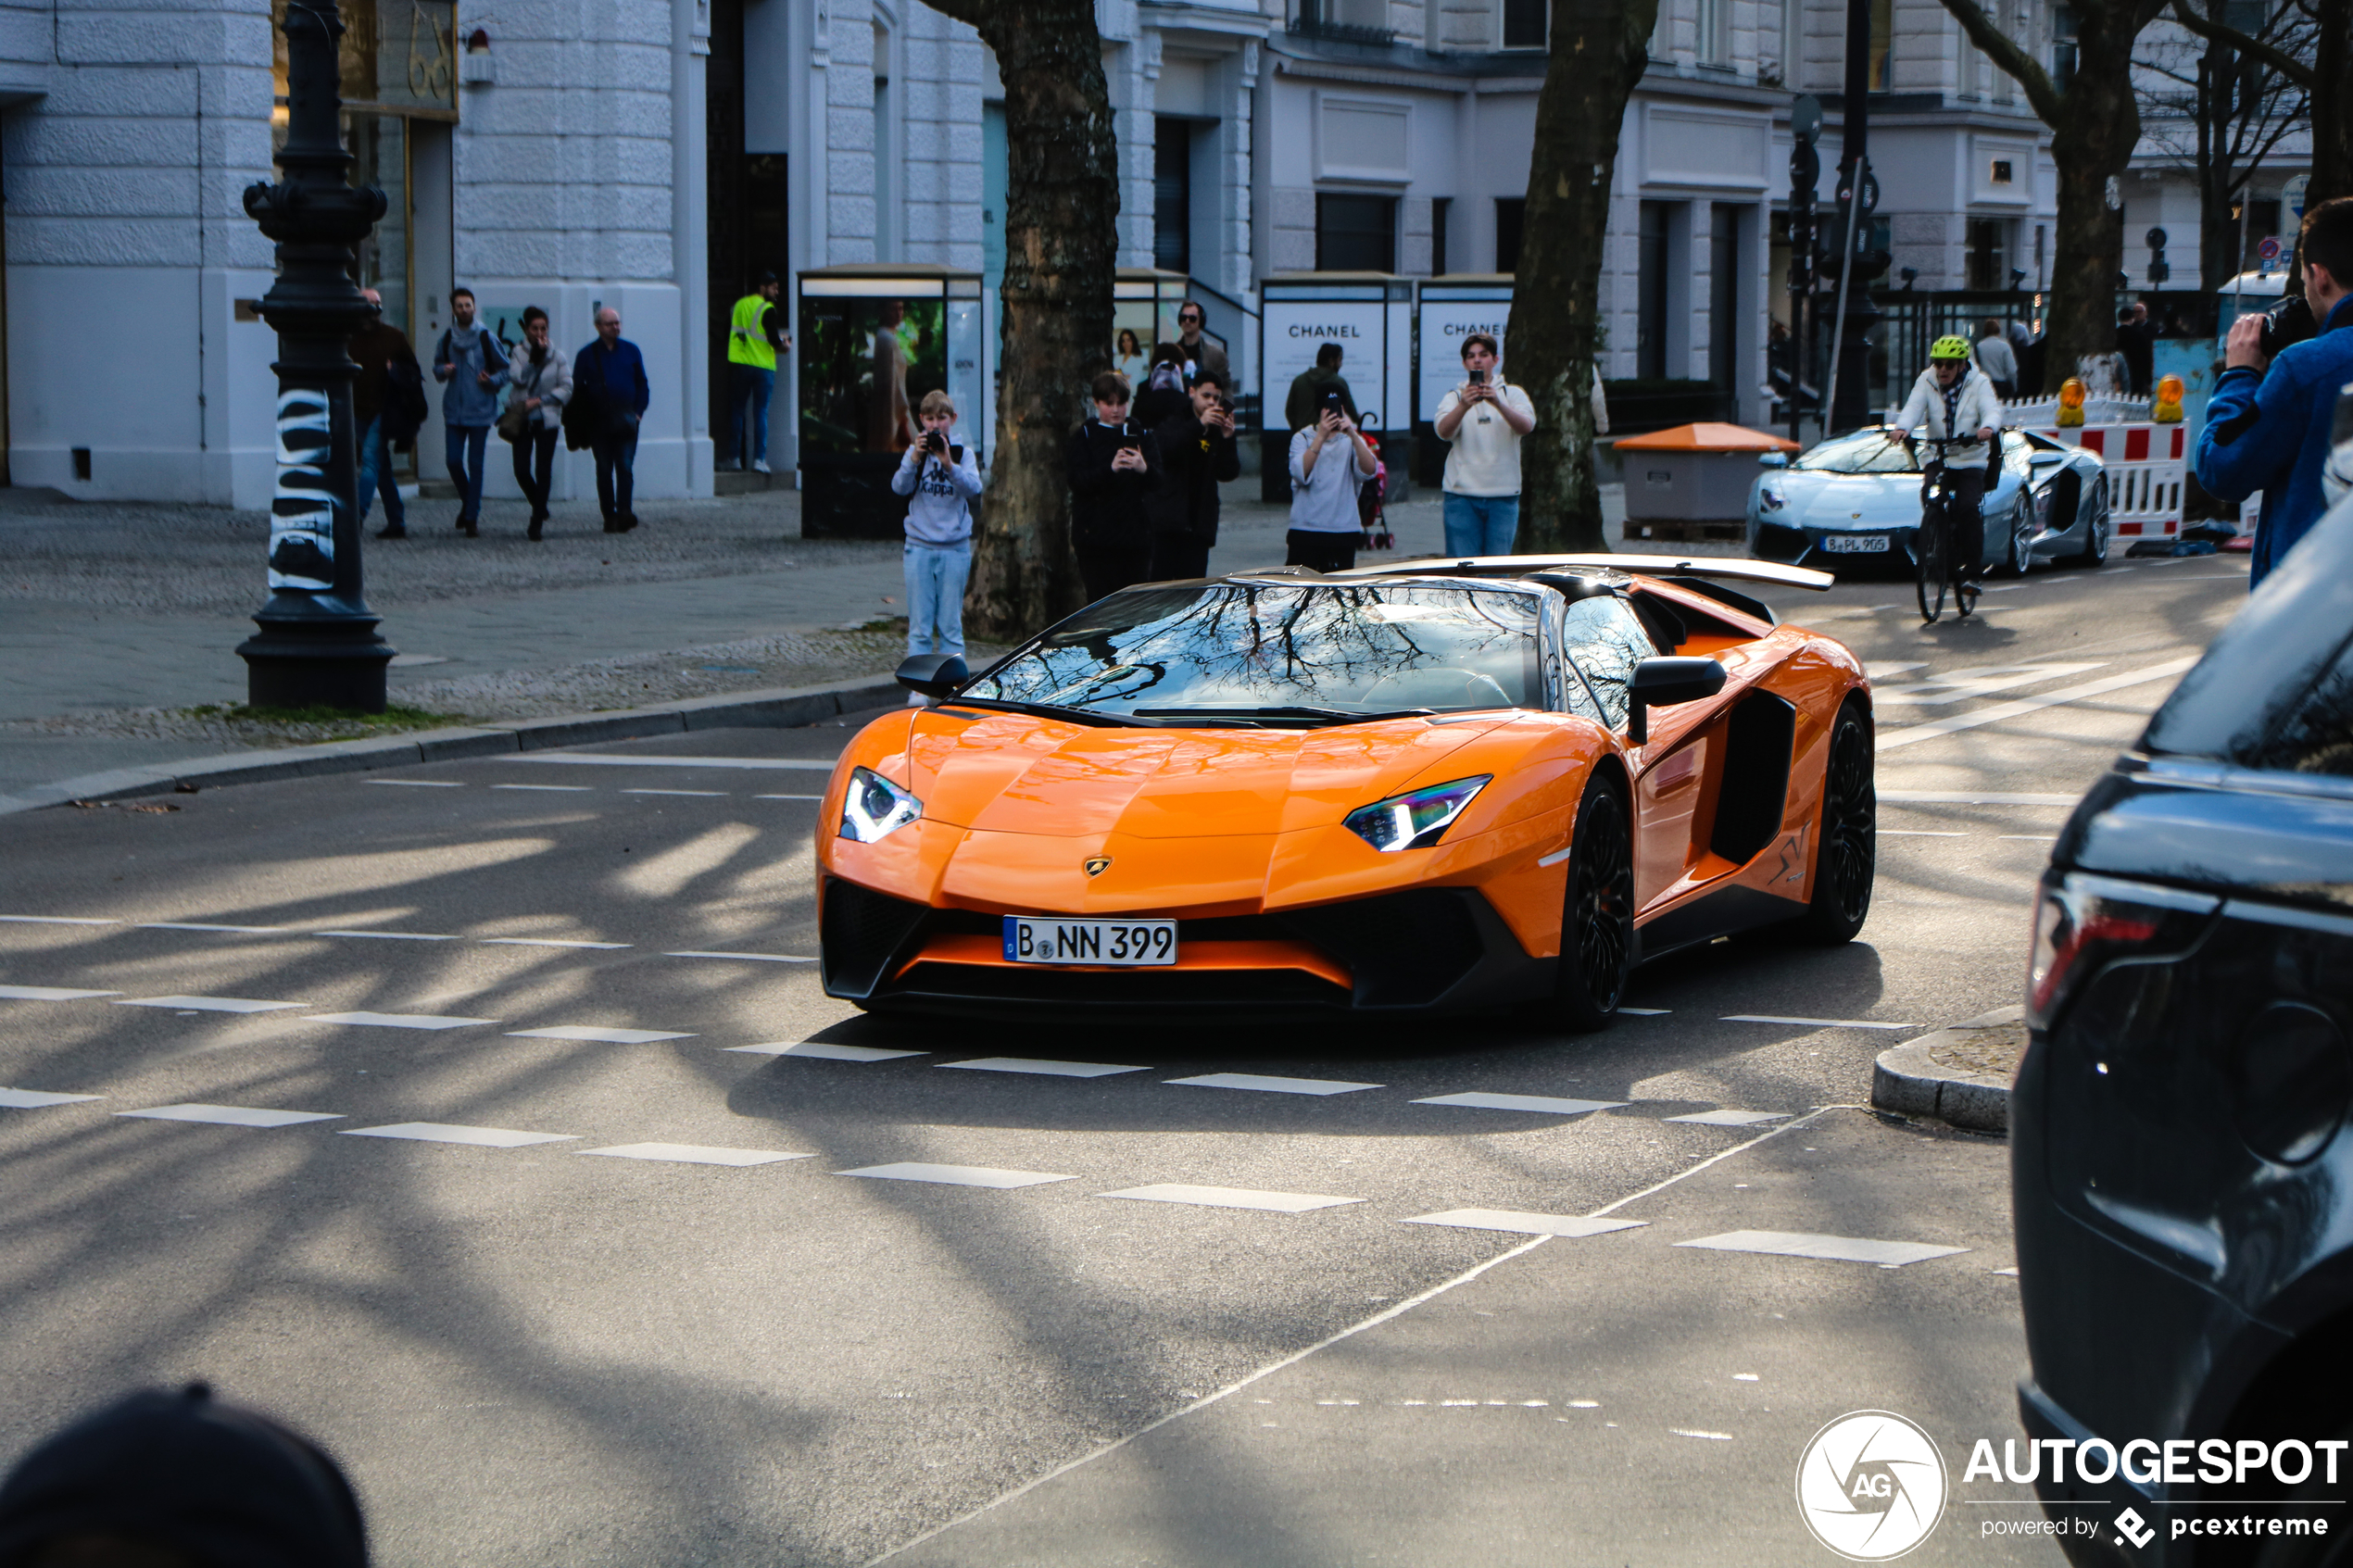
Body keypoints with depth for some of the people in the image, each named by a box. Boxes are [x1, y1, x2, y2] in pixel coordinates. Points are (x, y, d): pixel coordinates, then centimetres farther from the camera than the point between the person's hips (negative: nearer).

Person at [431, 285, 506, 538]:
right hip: (454, 410, 3)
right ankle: (468, 503, 24)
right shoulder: (447, 338, 6)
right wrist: (443, 370, -4)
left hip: (479, 411, -3)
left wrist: (492, 381, -15)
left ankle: (472, 518, 6)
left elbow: (506, 370, 4)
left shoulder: (486, 338, -2)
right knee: (454, 461, -2)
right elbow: (437, 365, 19)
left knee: (475, 464, 0)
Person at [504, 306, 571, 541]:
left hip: (548, 420, 0)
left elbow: (567, 389, 1)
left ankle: (536, 523, 1)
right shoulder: (519, 352, 3)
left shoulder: (558, 356, 4)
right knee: (521, 470, -5)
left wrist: (539, 401, -9)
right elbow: (517, 378, -14)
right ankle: (540, 510, 20)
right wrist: (536, 354, -14)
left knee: (543, 471, -4)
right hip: (522, 418, 1)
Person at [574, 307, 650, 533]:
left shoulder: (631, 351, 9)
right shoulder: (586, 355, 5)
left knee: (625, 467, -10)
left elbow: (642, 384, 12)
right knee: (604, 470, 4)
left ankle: (624, 512, -12)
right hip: (599, 422, 0)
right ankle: (609, 516, 8)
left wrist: (638, 412, 1)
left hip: (626, 422, 0)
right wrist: (586, 418, -3)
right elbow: (578, 390, 7)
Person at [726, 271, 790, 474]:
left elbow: (728, 333, 16)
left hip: (738, 365, 5)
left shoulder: (738, 305, 10)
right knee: (760, 413, -1)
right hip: (763, 366, -5)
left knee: (737, 412, 11)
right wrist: (784, 346, 6)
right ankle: (759, 459, -8)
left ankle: (735, 458, 9)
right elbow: (773, 338, -14)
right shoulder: (767, 310, -9)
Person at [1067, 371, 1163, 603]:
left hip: (1135, 534, 3)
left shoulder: (1140, 435, 12)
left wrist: (1144, 469, -23)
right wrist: (1110, 469, -27)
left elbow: (1157, 482, 0)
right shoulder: (1083, 437, 5)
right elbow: (1078, 481, -11)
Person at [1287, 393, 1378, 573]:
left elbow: (1370, 470, -12)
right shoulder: (1303, 438, 4)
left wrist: (1353, 435, -25)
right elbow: (1300, 474, -15)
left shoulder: (1351, 441, 8)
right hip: (1306, 529, -2)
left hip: (1344, 529, 2)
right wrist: (1321, 436, -23)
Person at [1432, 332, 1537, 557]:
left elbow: (1526, 426, -12)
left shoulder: (1512, 394, 9)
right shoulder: (1454, 397, 9)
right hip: (1462, 495, 0)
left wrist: (1498, 404, -31)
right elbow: (1444, 431, -11)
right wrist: (1463, 406, -32)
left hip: (1502, 495, 0)